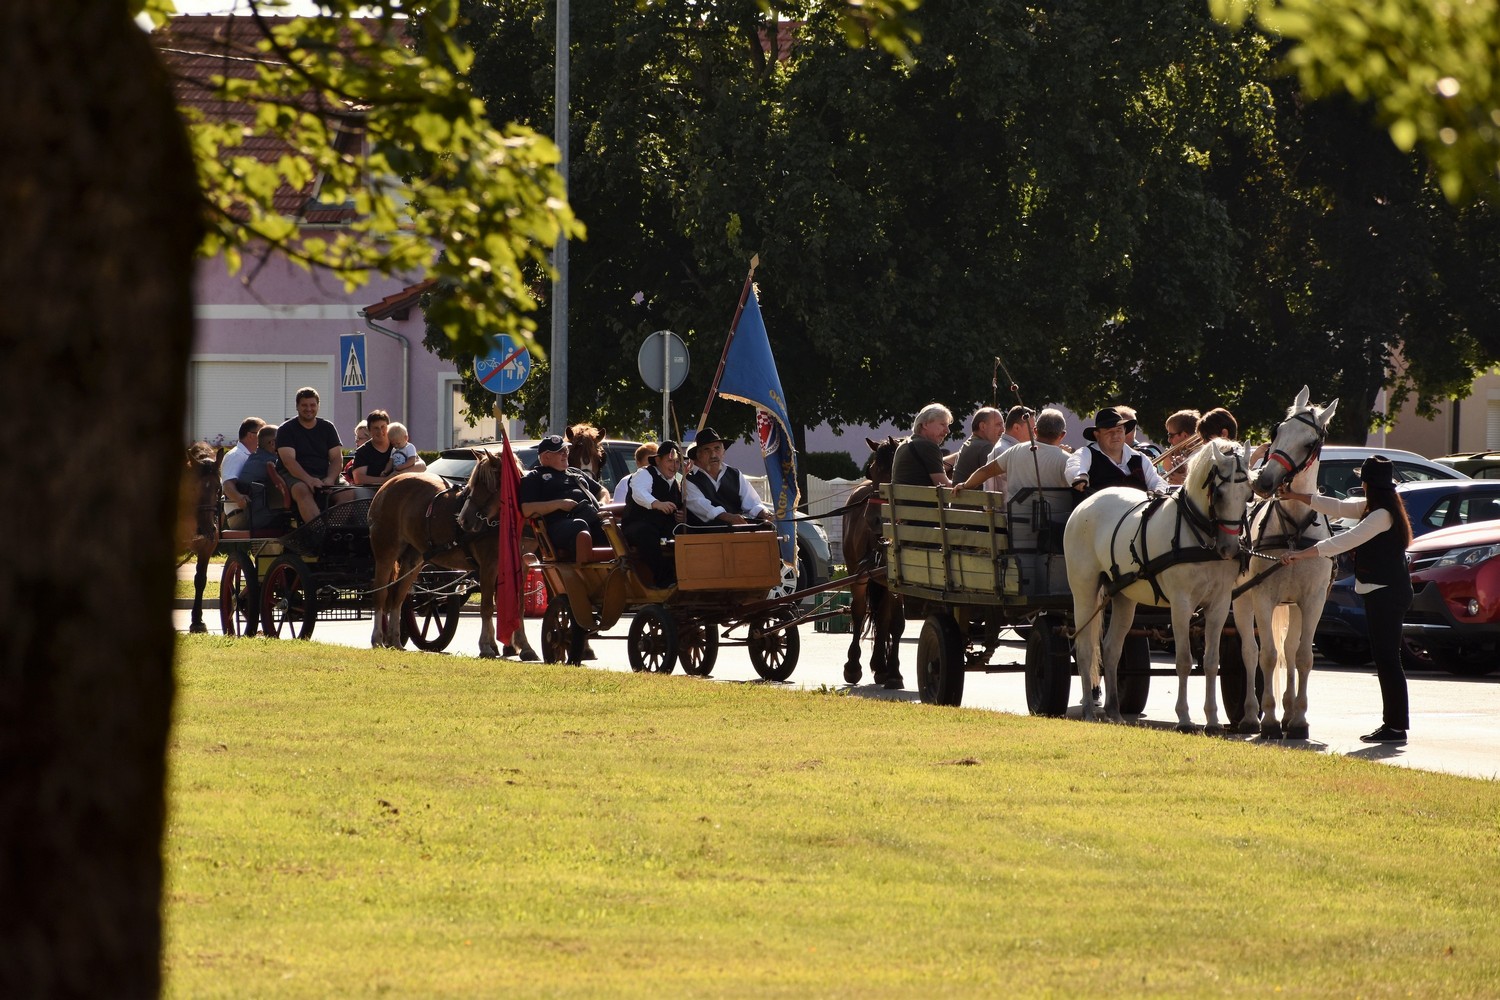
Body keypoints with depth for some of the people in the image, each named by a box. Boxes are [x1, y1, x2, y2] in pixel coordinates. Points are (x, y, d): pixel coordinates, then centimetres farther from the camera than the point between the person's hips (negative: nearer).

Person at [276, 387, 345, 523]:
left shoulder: (327, 428, 17)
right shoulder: (285, 430, 5)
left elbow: (337, 458, 9)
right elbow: (288, 460, -8)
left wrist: (330, 479, -13)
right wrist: (309, 480, -24)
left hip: (326, 475, 4)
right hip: (297, 477, -4)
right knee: (302, 491, -39)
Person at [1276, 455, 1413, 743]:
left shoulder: (1381, 515, -19)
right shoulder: (1369, 508, 12)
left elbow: (1346, 541, -25)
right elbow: (1338, 507, 19)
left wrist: (1302, 554, -26)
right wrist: (1295, 497, 20)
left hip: (1386, 594, -10)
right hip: (1383, 592, 10)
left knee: (1387, 659, -9)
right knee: (1385, 658, 13)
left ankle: (1397, 727, -8)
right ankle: (1393, 723, 17)